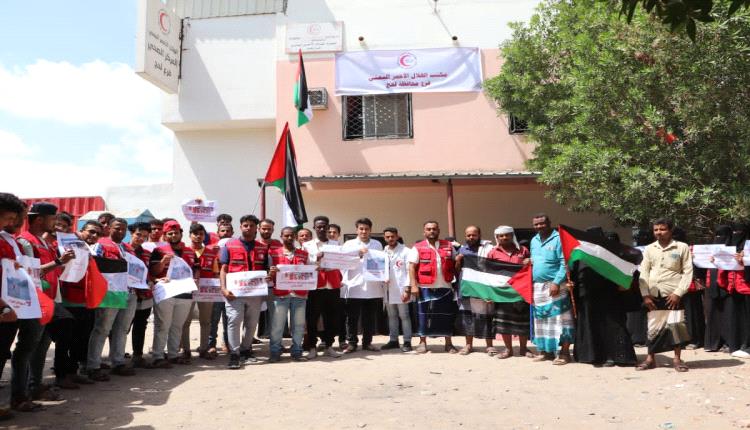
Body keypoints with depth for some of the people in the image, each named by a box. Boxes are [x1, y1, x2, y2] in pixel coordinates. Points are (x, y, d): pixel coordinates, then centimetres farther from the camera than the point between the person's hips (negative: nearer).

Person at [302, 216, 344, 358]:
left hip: (332, 287, 2)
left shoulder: (335, 244, 12)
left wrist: (339, 279, 2)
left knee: (331, 318, 7)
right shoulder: (307, 245, 6)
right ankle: (312, 347, 13)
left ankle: (329, 346, 19)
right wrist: (316, 258, -16)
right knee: (312, 318, 3)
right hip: (315, 287, -2)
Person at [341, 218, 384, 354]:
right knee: (352, 318, 2)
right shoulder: (349, 244, 8)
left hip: (373, 287, 2)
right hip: (354, 287, -2)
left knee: (370, 318, 8)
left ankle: (367, 342, 20)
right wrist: (358, 253, -15)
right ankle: (351, 342, 11)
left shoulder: (377, 244, 14)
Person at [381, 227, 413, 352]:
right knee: (391, 316, 12)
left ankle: (407, 342, 7)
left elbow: (409, 271, -8)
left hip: (401, 289, -5)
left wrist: (407, 289, -14)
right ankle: (393, 340, 21)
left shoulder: (405, 251, -5)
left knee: (404, 316, 1)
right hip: (388, 289, 5)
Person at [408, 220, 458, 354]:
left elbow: (455, 265, 14)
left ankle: (448, 343, 17)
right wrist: (413, 285, -12)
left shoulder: (449, 246, 10)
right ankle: (422, 343, 14)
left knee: (446, 315, 6)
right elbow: (412, 267, -3)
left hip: (445, 287, 2)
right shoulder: (418, 248, 1)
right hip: (425, 288, -2)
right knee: (424, 315, 3)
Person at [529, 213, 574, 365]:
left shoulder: (558, 239, -7)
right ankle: (546, 351, 20)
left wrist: (557, 282, -20)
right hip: (538, 286, 7)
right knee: (541, 319, 10)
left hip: (555, 285, -7)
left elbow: (564, 264, -13)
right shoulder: (534, 241, 16)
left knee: (559, 318, -7)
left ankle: (564, 353, -1)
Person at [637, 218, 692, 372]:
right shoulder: (649, 249, 8)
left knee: (676, 326, -1)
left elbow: (688, 271, -3)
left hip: (673, 295, -3)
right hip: (653, 295, 3)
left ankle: (677, 358, 15)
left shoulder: (682, 247, 0)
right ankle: (650, 358, 18)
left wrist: (678, 292, -12)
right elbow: (643, 272, 7)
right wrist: (645, 294, -2)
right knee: (652, 327, 8)